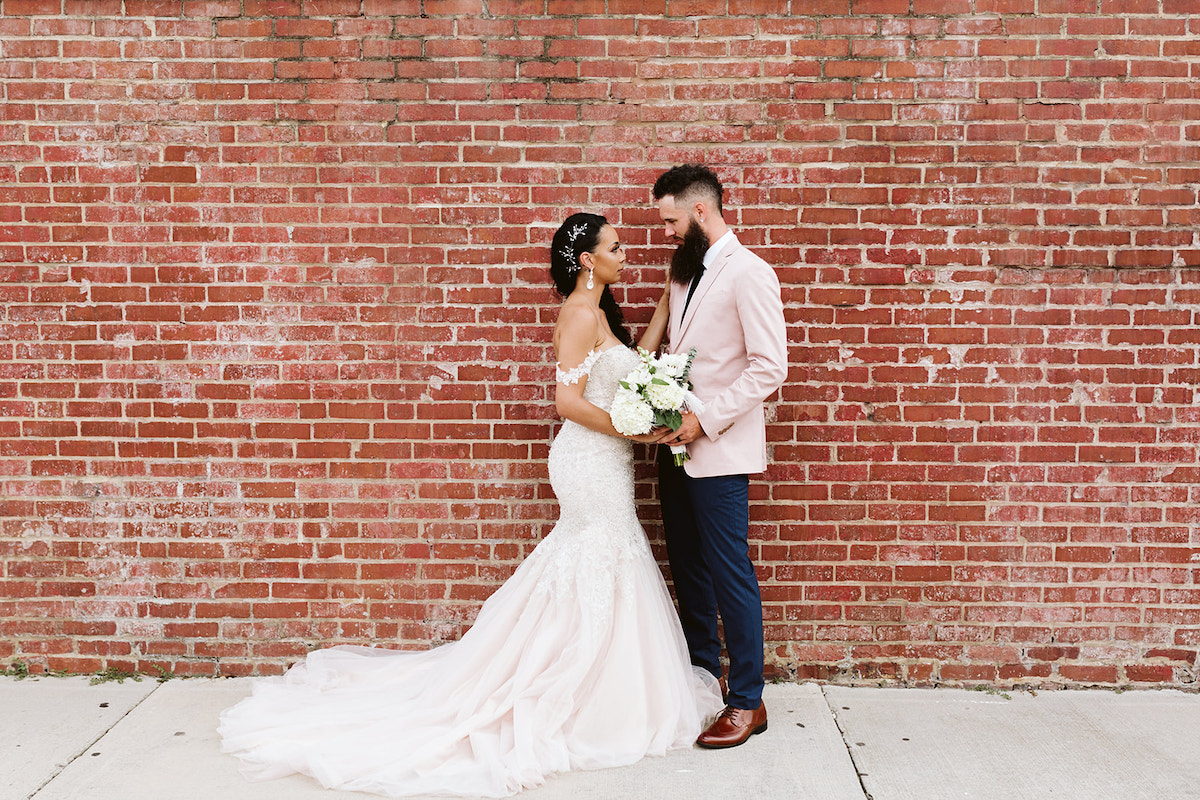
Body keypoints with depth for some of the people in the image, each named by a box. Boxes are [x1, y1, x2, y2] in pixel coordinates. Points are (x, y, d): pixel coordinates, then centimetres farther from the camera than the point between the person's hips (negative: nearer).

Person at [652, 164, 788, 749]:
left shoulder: (749, 273, -13)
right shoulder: (684, 273, 13)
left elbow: (770, 367, -18)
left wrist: (704, 420, -20)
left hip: (718, 451, -8)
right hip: (677, 444, 8)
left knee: (729, 572, -1)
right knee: (687, 566, 17)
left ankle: (747, 702, 12)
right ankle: (702, 673, 33)